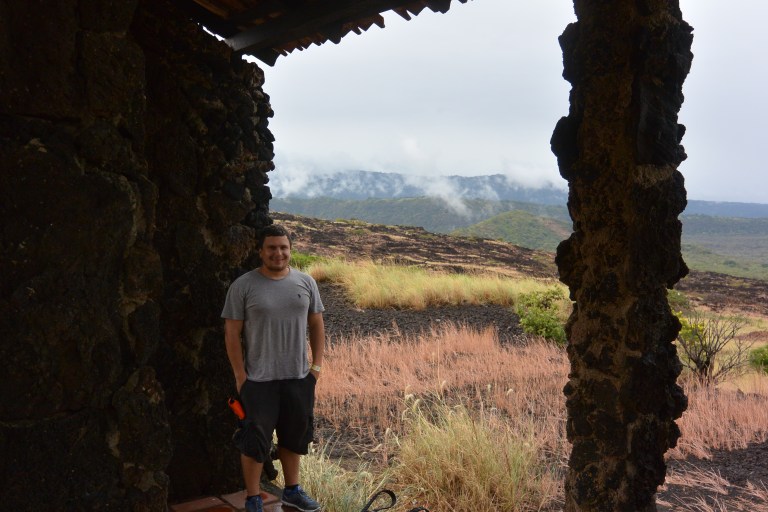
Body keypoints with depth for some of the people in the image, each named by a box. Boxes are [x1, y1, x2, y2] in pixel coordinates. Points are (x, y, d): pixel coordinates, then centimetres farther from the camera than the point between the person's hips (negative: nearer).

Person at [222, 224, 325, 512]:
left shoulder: (305, 282, 3)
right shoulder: (243, 286, -7)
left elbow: (316, 325, 10)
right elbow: (232, 333, -6)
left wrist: (316, 364, 4)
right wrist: (240, 376, -9)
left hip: (298, 377, 4)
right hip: (259, 380, -4)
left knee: (294, 435, 16)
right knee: (256, 439, 2)